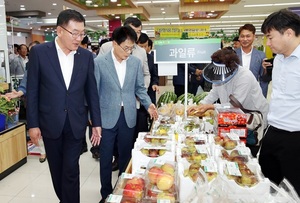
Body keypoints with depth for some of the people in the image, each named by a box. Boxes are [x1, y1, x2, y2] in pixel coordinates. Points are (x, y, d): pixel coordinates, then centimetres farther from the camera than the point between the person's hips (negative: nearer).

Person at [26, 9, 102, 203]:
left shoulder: (87, 56, -2)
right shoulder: (39, 52, -7)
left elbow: (92, 91, 2)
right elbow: (32, 91, -4)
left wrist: (96, 123, 2)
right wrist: (32, 124, -5)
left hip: (76, 123, 0)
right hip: (50, 123, 0)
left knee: (71, 170, 4)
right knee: (56, 169, 17)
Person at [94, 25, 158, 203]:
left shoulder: (136, 62, 2)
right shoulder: (99, 62, -7)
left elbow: (140, 87, 9)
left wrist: (148, 104, -6)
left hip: (128, 117, 3)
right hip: (107, 117, -2)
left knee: (126, 155, 15)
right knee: (106, 157, 10)